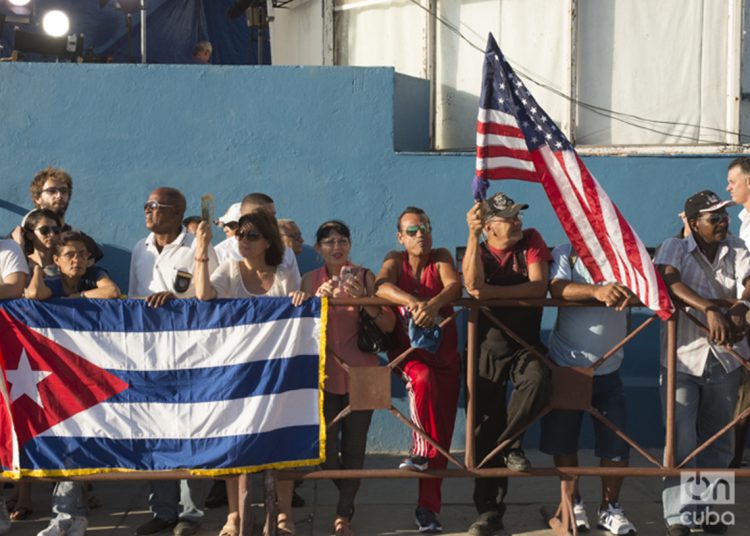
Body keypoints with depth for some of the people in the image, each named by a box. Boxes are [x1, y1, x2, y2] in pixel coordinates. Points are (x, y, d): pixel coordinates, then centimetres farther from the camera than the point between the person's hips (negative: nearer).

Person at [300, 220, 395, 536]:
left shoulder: (364, 277, 2)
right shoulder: (311, 280, 6)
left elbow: (389, 325, -5)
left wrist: (364, 301, -20)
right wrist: (319, 299, -16)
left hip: (360, 371, -1)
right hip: (325, 372, 1)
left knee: (354, 447, -1)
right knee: (326, 447, -3)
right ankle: (348, 499, 26)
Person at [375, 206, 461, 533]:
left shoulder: (441, 258, 2)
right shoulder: (395, 260, 2)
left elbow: (454, 286, -19)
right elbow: (381, 286, -20)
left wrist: (433, 304, -40)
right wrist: (413, 302, -39)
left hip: (444, 353, 1)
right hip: (408, 352, -1)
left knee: (442, 429, -5)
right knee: (423, 379, -36)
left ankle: (428, 505, 2)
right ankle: (422, 450, -19)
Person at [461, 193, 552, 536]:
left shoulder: (531, 241, 0)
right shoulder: (478, 251, 1)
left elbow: (538, 287, -14)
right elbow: (472, 284, -22)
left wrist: (492, 293, -18)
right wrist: (473, 234, -26)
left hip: (525, 345, -1)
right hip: (487, 348, 1)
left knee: (538, 383, -36)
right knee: (485, 429, 2)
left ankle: (510, 443, -8)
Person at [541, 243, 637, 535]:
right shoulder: (566, 253, -7)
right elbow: (557, 288, -24)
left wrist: (632, 291, -35)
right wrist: (597, 291, -43)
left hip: (609, 369, 2)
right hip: (566, 366, -2)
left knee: (617, 442, 2)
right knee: (563, 439, 9)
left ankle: (610, 507, 20)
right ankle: (573, 501, 28)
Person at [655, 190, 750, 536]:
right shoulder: (674, 248, -5)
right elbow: (668, 281, -25)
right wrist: (709, 309, -39)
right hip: (682, 359, -4)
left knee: (719, 442, 14)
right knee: (681, 441, -7)